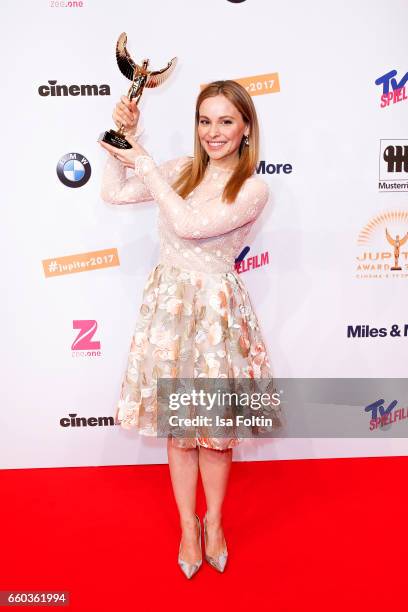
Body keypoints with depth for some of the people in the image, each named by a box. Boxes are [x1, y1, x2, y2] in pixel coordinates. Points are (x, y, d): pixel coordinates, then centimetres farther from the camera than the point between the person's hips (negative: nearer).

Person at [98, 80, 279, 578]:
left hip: (216, 308, -3)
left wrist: (143, 162, -17)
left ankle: (213, 522, 34)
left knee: (215, 424, 9)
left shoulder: (253, 188, -8)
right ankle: (188, 525, 31)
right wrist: (125, 135, -4)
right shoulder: (183, 169, 5)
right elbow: (113, 193, 6)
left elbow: (190, 226, -21)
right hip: (170, 301, 3)